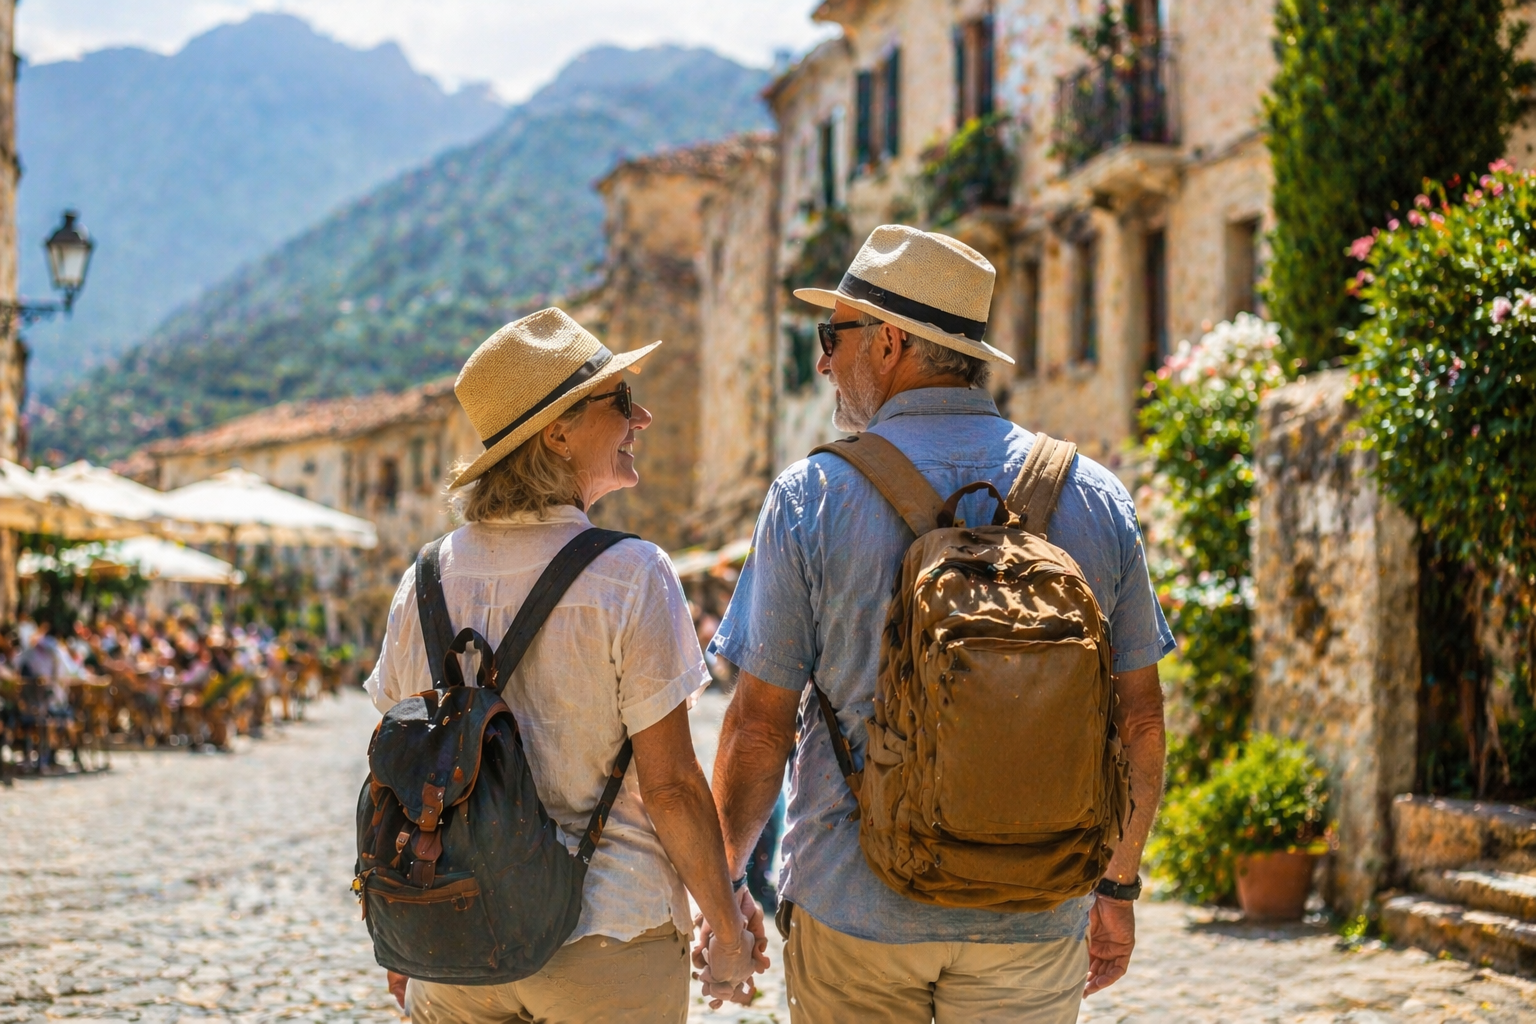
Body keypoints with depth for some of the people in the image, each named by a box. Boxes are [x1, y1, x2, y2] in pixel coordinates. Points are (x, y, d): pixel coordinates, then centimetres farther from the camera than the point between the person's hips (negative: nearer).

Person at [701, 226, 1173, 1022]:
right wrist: (1119, 888, 16)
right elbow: (1139, 719, 4)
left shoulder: (812, 497, -7)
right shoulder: (1093, 497, 1)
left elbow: (760, 724, -6)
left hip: (856, 910, -2)